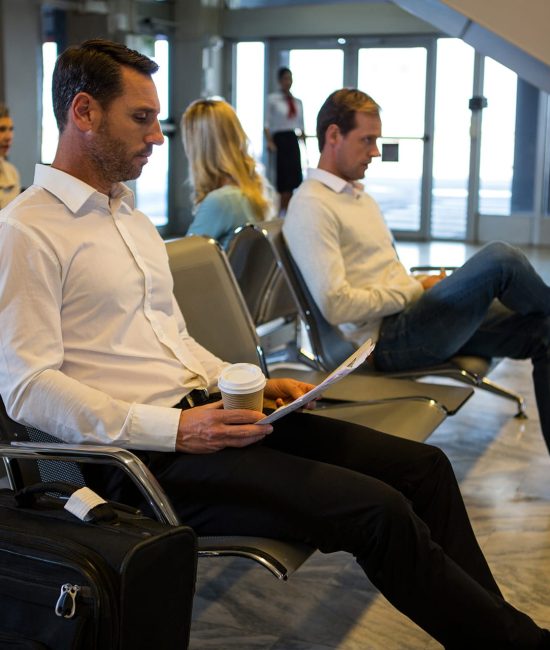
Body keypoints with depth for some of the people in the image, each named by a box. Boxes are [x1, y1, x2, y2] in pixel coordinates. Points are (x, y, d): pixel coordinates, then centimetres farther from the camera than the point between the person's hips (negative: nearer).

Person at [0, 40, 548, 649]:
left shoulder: (132, 219, 20)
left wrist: (250, 387, 7)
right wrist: (173, 429, -22)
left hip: (201, 411, 9)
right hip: (144, 454, -8)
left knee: (422, 465, -3)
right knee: (376, 509, -20)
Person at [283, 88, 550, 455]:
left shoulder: (361, 197, 21)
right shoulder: (311, 207, -12)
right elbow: (336, 306, -21)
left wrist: (425, 285, 2)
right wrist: (417, 289, -11)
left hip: (409, 316, 10)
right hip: (387, 338, -10)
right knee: (499, 258, -23)